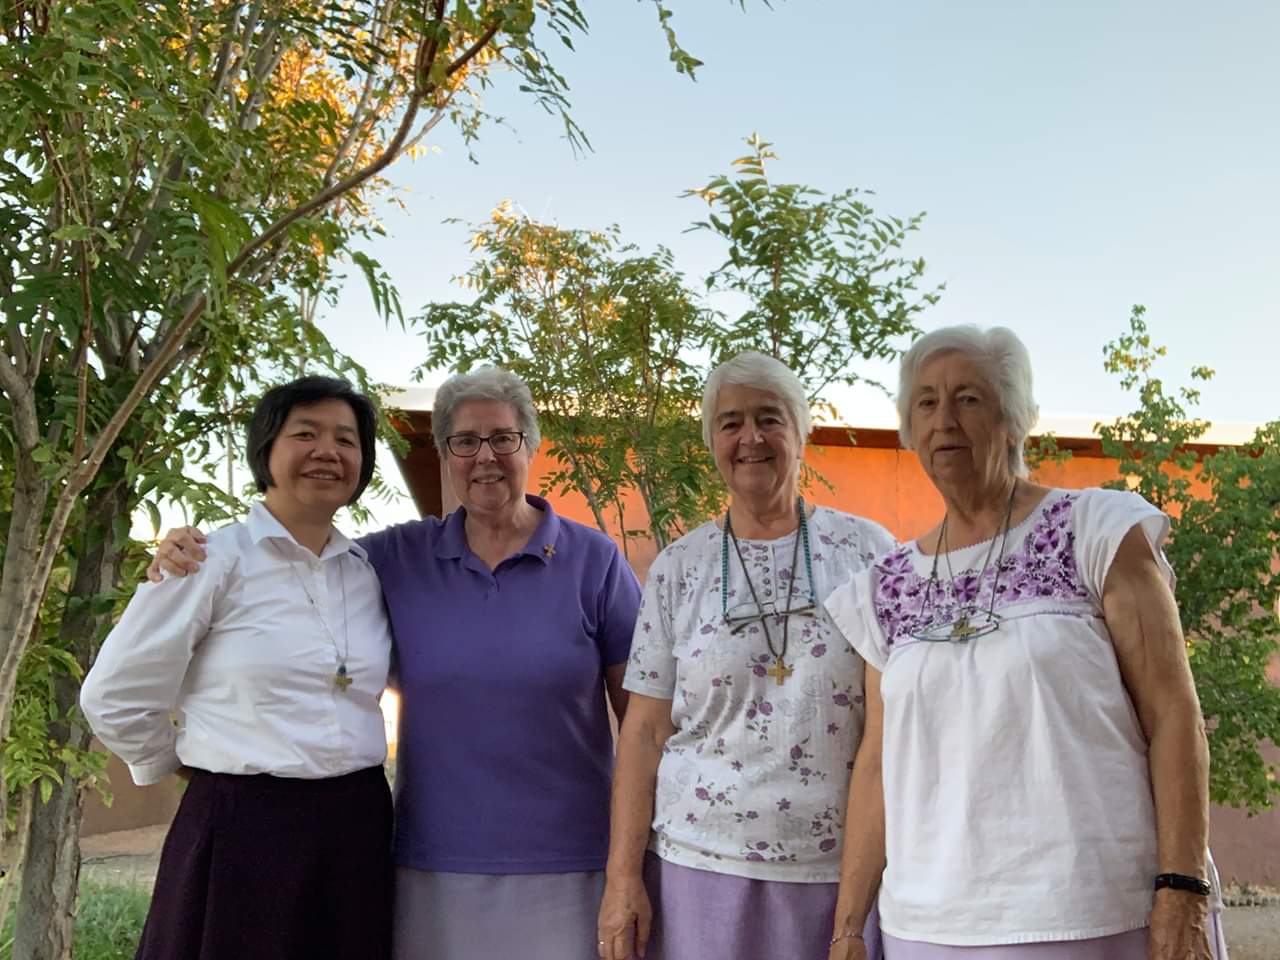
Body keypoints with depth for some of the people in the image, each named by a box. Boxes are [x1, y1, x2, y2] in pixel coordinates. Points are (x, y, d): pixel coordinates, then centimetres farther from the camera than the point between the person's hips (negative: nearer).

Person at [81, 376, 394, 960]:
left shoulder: (368, 570, 8)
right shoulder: (213, 560, -7)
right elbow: (115, 698, -3)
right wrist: (198, 766, 8)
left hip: (359, 830, 5)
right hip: (244, 833, -5)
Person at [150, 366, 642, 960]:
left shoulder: (593, 560, -2)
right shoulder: (399, 558, 4)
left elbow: (641, 716, 0)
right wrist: (193, 558, -5)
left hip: (563, 866, -2)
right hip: (433, 861, 2)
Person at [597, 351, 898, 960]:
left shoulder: (867, 551, 1)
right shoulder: (677, 569, 3)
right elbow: (645, 732, 2)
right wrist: (623, 875, -3)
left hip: (838, 867, 0)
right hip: (700, 863, 1)